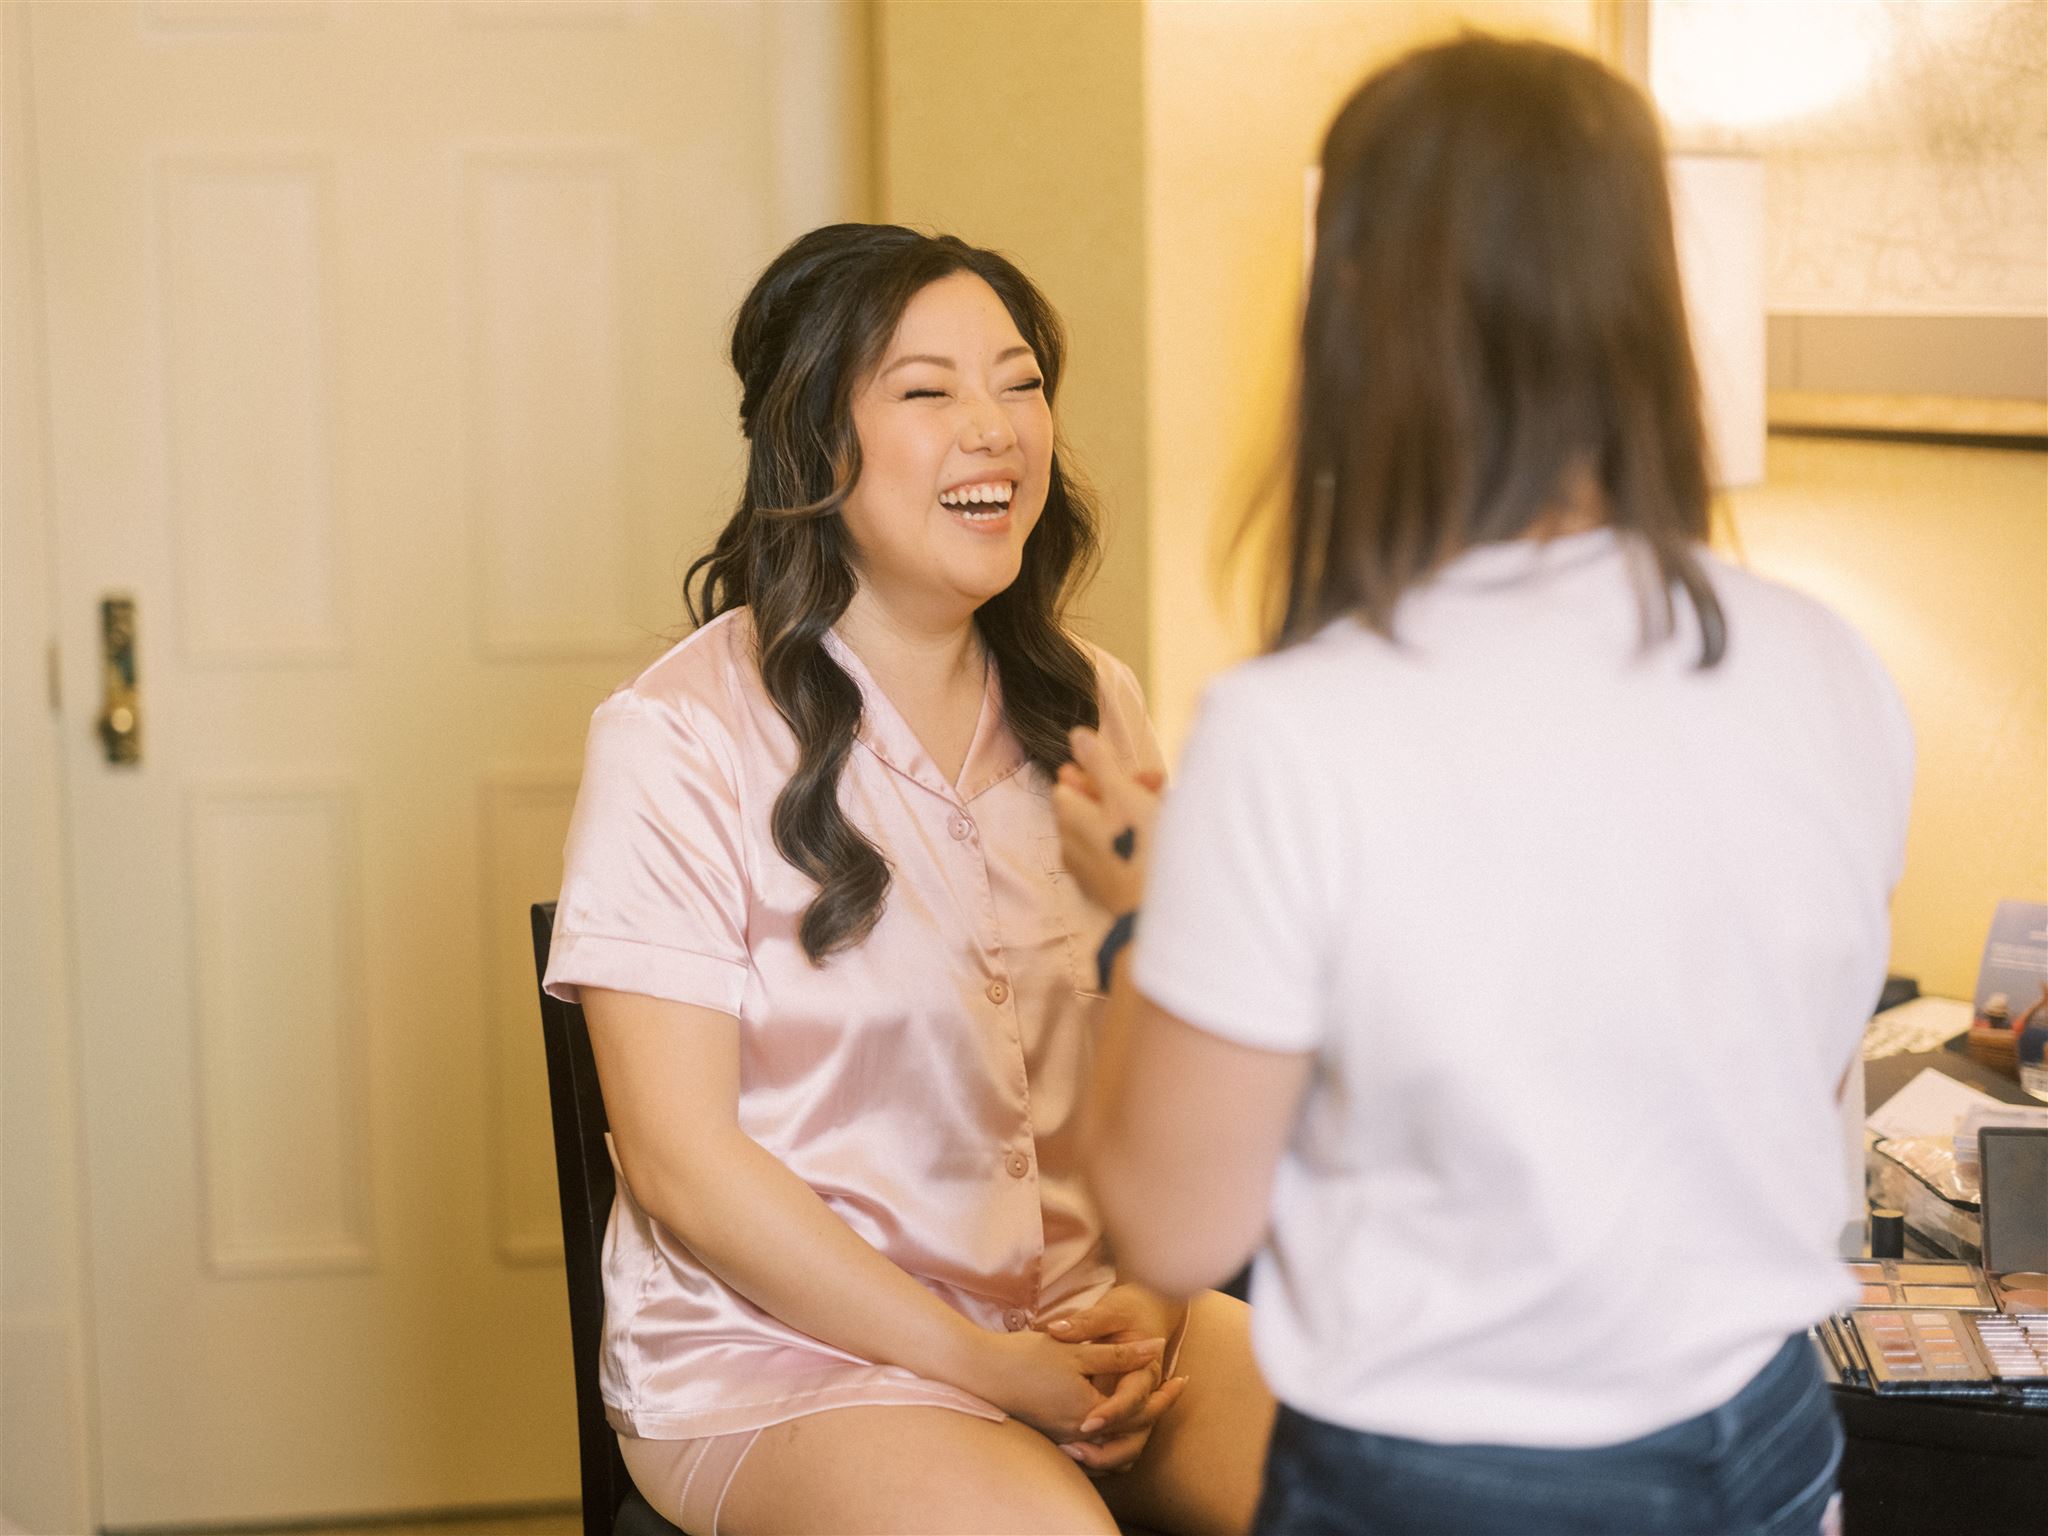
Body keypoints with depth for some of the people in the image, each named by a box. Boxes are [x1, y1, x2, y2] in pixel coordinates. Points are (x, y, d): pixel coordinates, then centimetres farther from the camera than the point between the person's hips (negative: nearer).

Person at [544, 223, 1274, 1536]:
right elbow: (682, 1160, -11)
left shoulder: (1092, 709, 9)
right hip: (781, 1344, -5)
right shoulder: (677, 739, -9)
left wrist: (1148, 1302, -10)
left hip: (1085, 1316, 5)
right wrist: (983, 1364, -14)